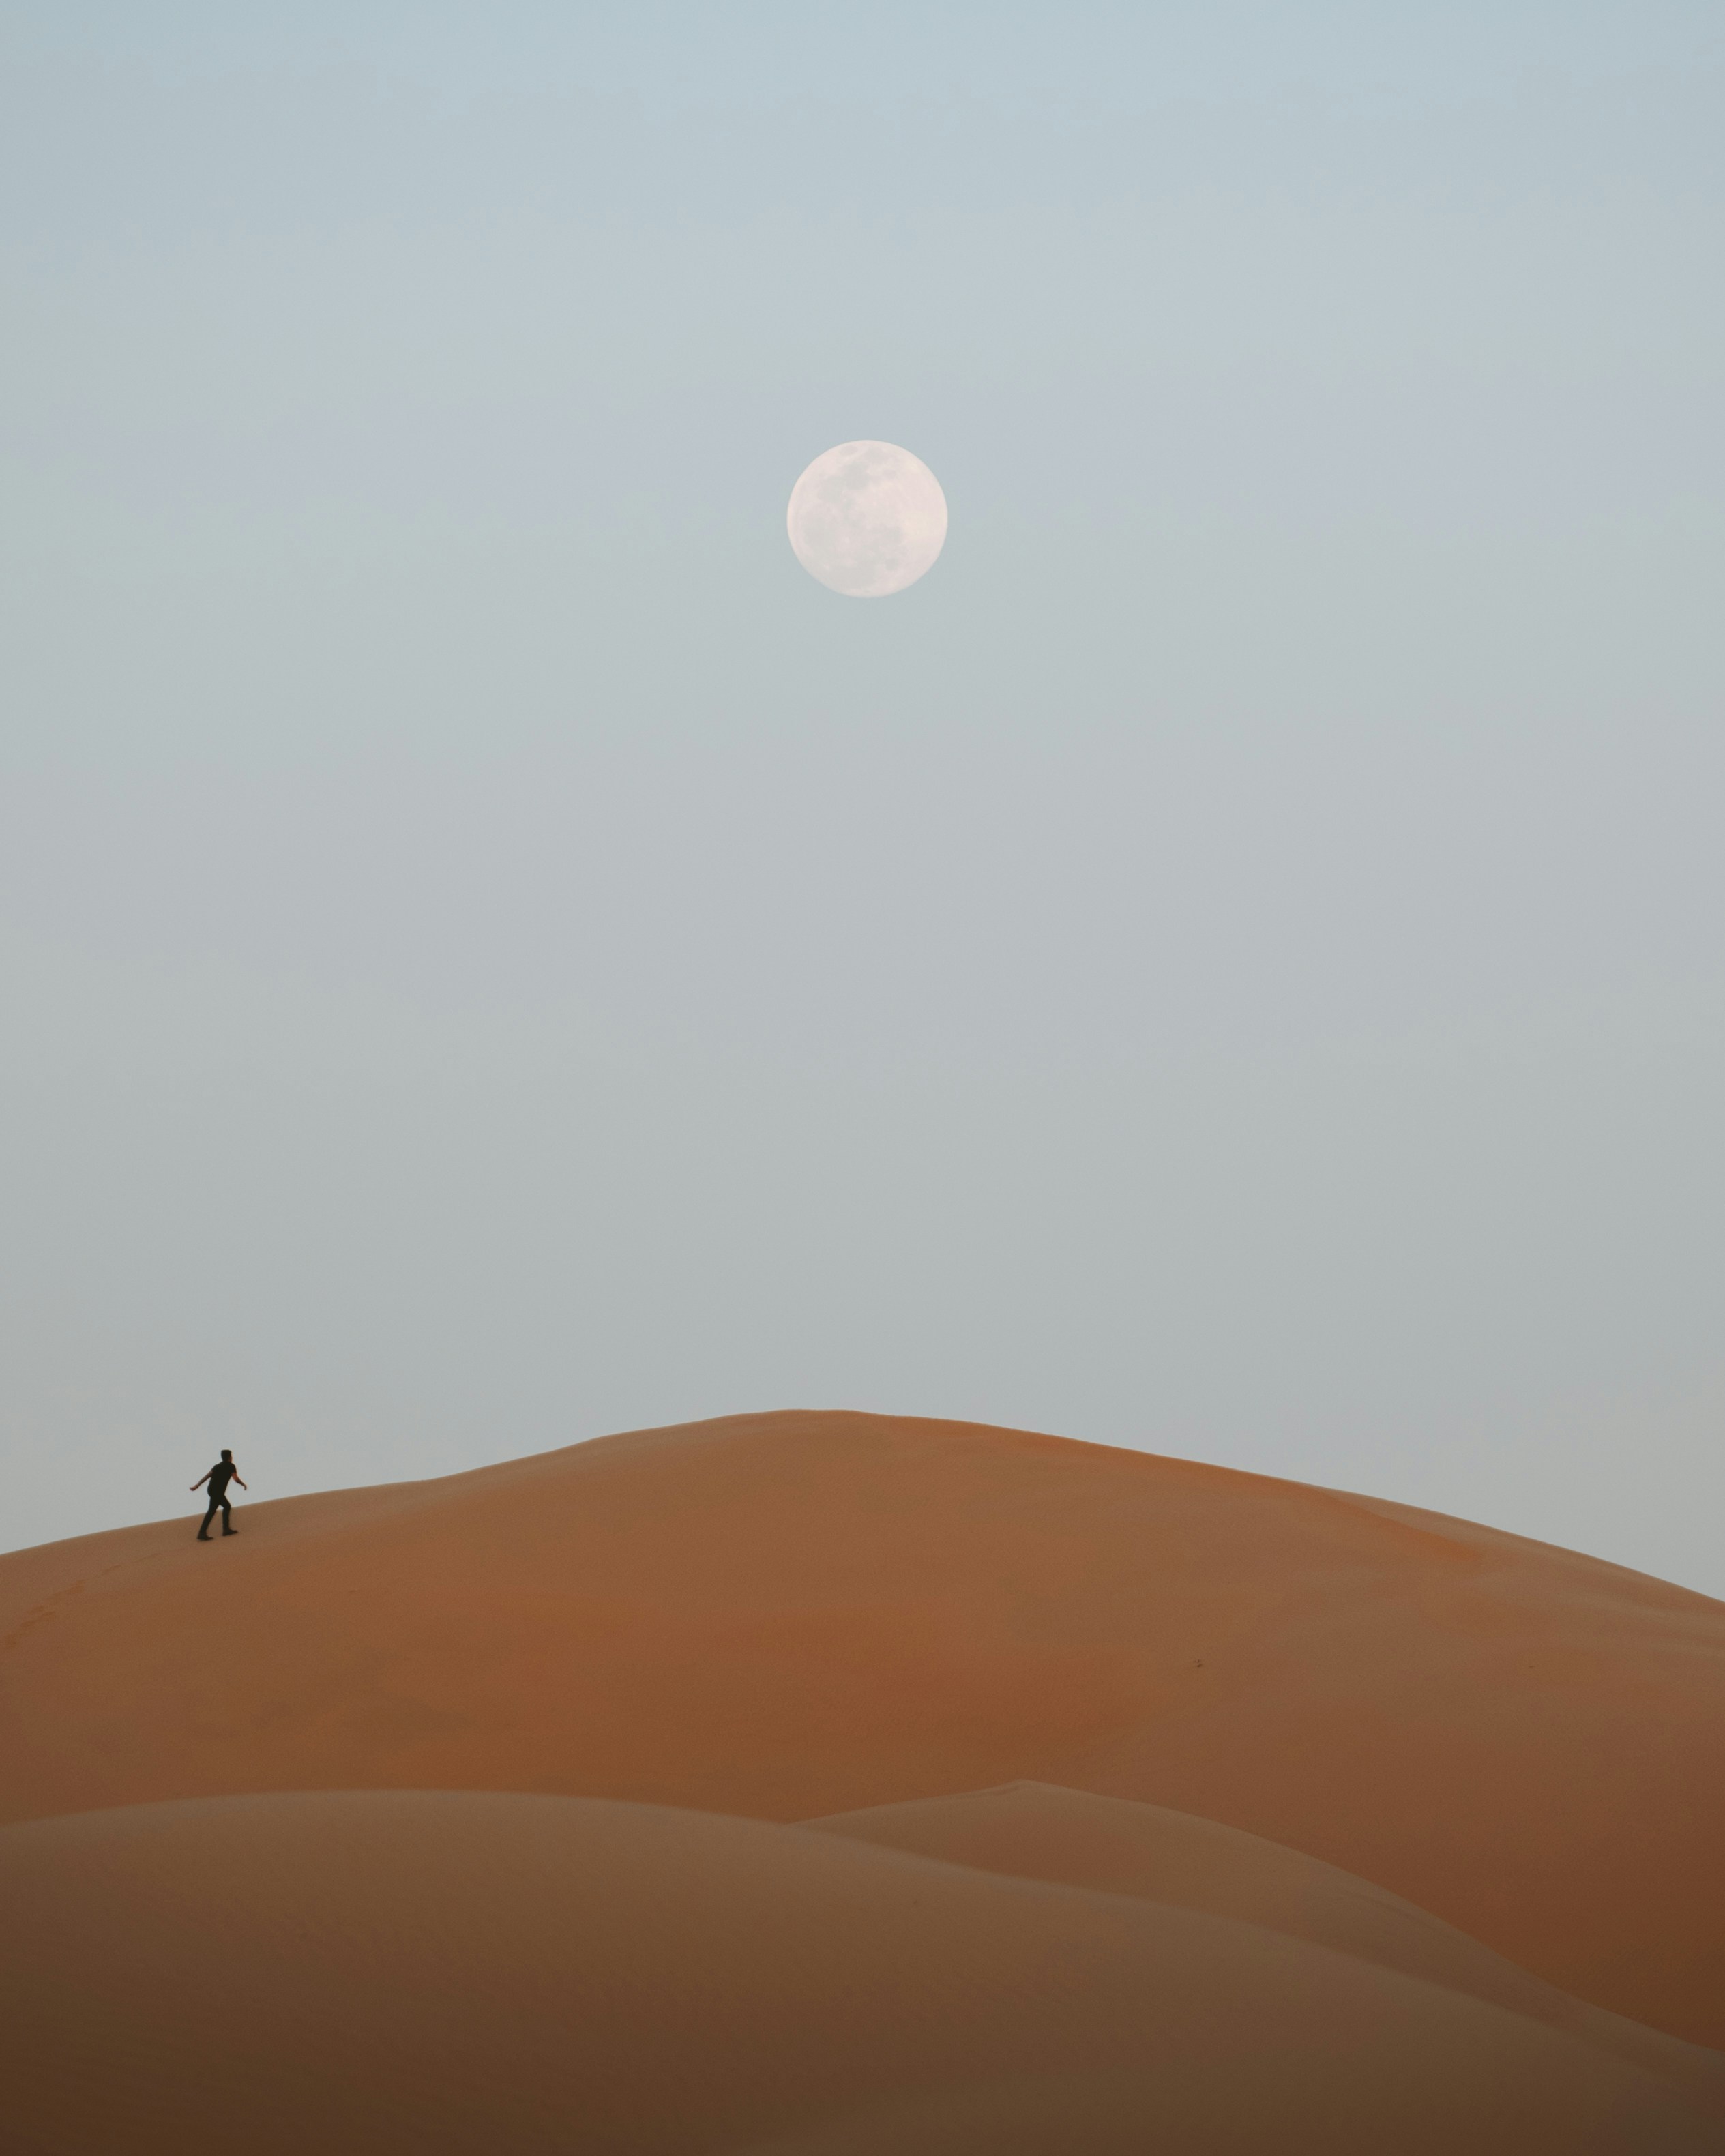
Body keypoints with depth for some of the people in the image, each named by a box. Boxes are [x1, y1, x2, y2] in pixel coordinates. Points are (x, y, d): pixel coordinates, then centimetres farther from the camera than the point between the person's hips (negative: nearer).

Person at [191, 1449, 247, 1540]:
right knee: (212, 1511, -8)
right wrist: (243, 1484, 8)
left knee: (227, 1506, 21)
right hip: (218, 1492, -8)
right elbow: (236, 1479, -10)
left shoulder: (218, 1466, 20)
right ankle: (202, 1533, -16)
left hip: (211, 1490, 8)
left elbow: (207, 1476, 13)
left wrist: (197, 1485, 10)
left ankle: (226, 1529, 21)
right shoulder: (231, 1466, -1)